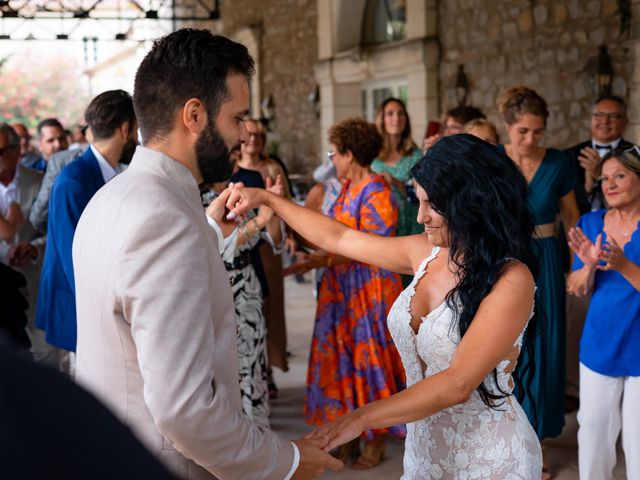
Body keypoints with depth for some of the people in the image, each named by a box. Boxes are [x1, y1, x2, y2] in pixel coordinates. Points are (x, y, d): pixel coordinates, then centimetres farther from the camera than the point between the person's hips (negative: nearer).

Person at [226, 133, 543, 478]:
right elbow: (339, 238, 10)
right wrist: (266, 199, 12)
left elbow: (457, 384, -27)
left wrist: (360, 418, -30)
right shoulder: (427, 253, -1)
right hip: (424, 449, 6)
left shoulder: (511, 280, -21)